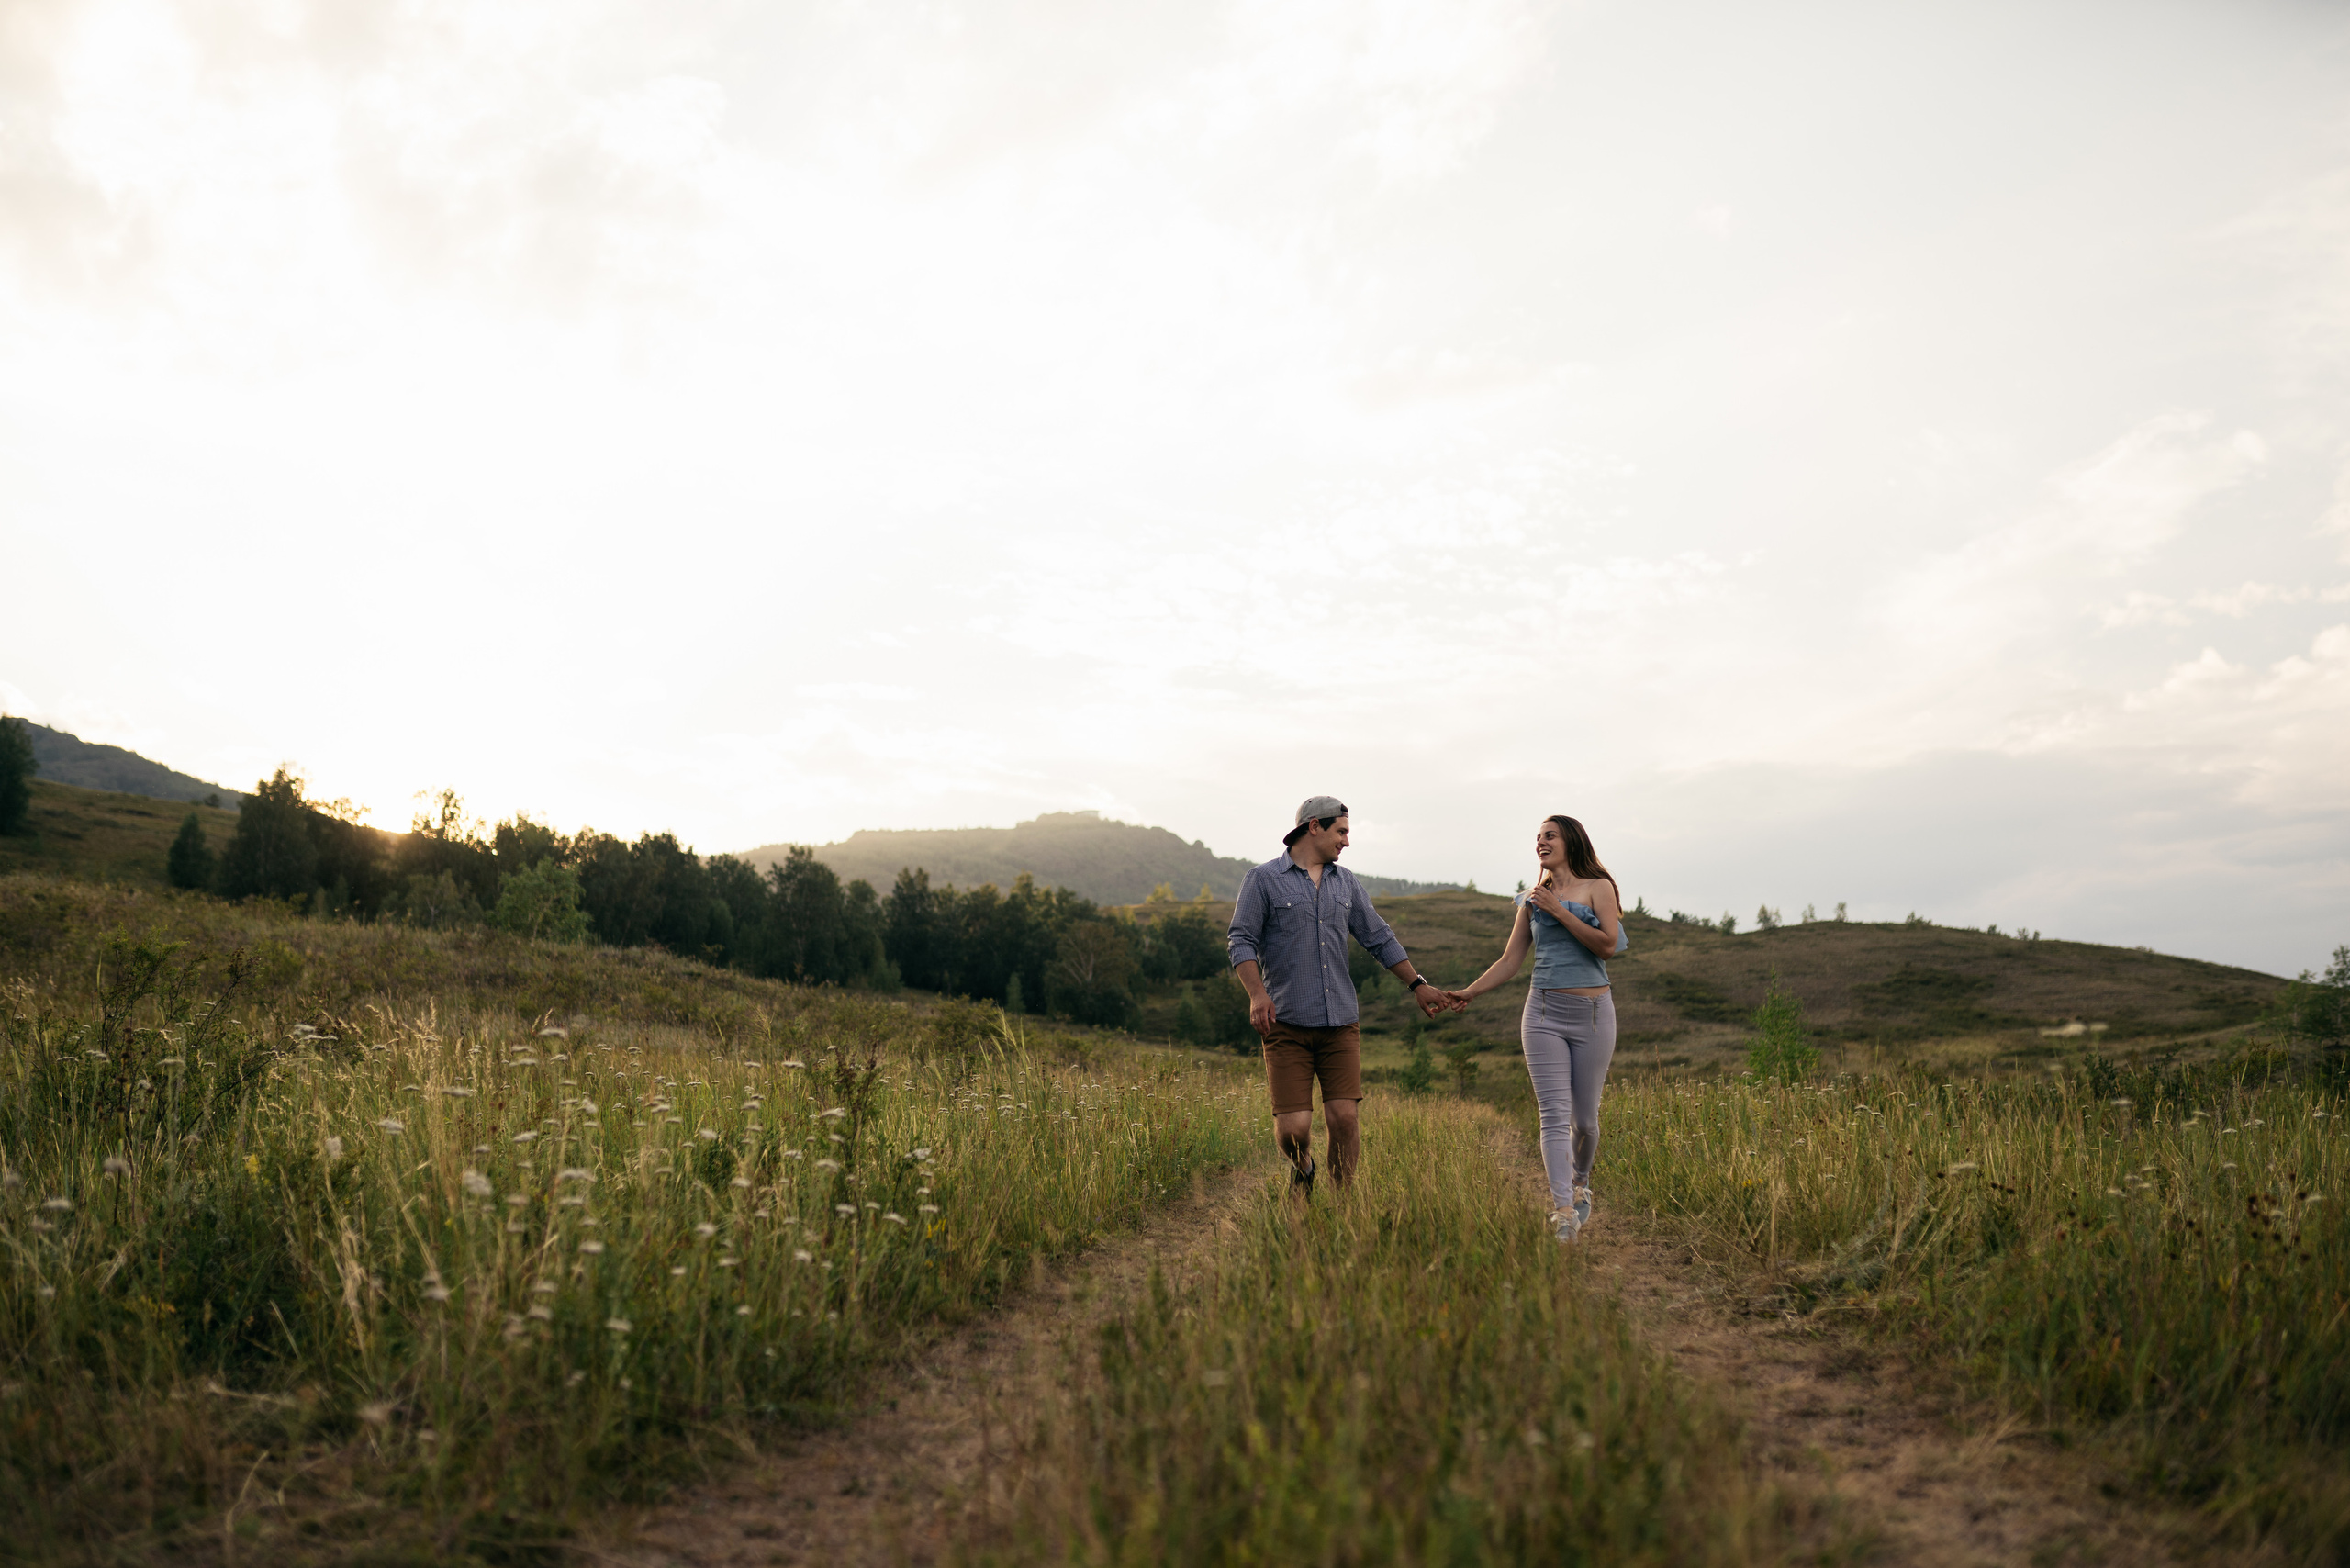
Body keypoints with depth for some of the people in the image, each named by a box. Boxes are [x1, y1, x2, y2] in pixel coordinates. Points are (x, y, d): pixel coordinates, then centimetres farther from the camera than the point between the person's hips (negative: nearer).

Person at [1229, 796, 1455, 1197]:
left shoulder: (1346, 882, 16)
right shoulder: (1264, 879, 1)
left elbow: (1379, 939, 21)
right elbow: (1242, 941, -5)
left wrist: (1417, 984, 19)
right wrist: (1257, 994, -20)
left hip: (1340, 1022, 4)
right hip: (1287, 1024, -4)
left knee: (1344, 1117, -6)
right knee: (1293, 1127, -7)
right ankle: (1302, 1169, 27)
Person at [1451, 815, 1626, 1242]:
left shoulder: (1598, 887, 2)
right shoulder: (1533, 899, 12)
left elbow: (1608, 944, -12)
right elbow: (1509, 962, 11)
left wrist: (1558, 910, -13)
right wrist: (1468, 992, 0)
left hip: (1592, 1012, -2)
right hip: (1544, 1013, 2)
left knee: (1585, 1117, 6)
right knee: (1554, 1115, -9)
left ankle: (1580, 1183, 34)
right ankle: (1564, 1212, -12)